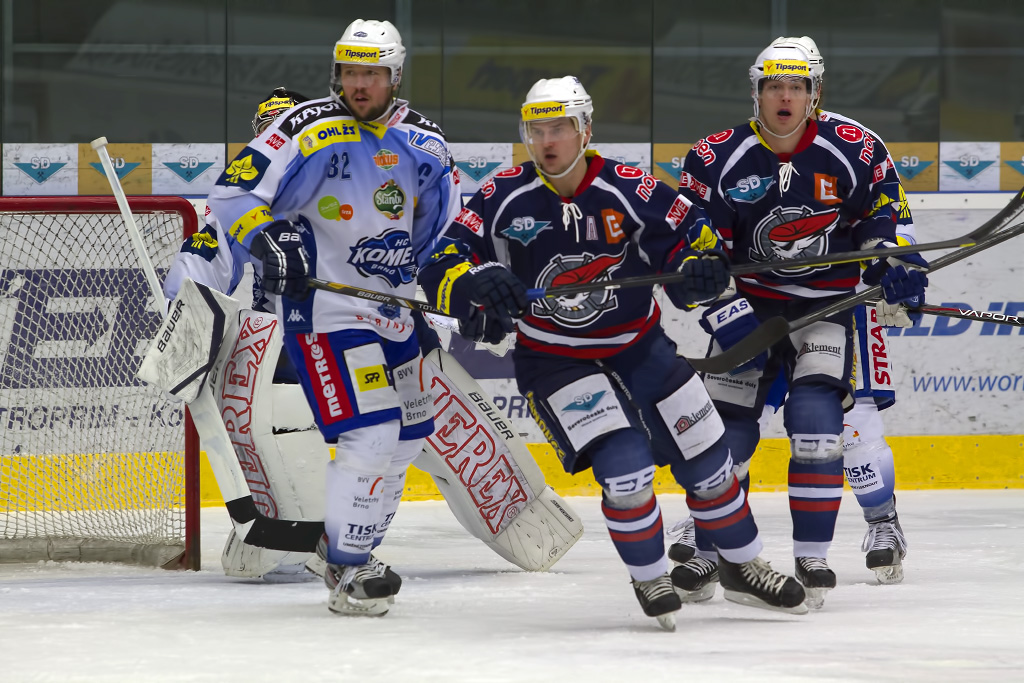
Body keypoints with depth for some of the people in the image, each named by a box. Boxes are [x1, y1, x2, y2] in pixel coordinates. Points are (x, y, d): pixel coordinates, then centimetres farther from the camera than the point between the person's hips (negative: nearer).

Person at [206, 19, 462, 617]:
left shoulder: (424, 142, 5)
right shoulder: (310, 131, -13)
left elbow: (445, 226, 15)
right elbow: (234, 193, -14)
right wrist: (270, 239, -29)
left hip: (394, 311, 8)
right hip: (326, 307, -8)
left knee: (406, 437, 15)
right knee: (371, 434, -17)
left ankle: (353, 547, 32)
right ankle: (347, 575, -6)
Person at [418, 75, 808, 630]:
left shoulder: (632, 192, -14)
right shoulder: (505, 199, -14)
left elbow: (695, 233, -7)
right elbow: (439, 272, -15)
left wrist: (703, 268, -30)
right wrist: (478, 282, -37)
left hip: (637, 344, 2)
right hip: (553, 360, -2)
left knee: (704, 456, 6)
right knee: (623, 464, -20)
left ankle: (742, 568, 27)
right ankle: (650, 581, 1)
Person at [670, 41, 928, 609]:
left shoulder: (855, 151, -9)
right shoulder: (715, 160, -10)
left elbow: (882, 207, 9)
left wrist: (891, 261, -7)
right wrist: (724, 313, -17)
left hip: (828, 305, -1)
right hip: (748, 302, 1)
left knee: (816, 421, -17)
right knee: (723, 427, -2)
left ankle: (812, 560, -8)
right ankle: (706, 555, 14)